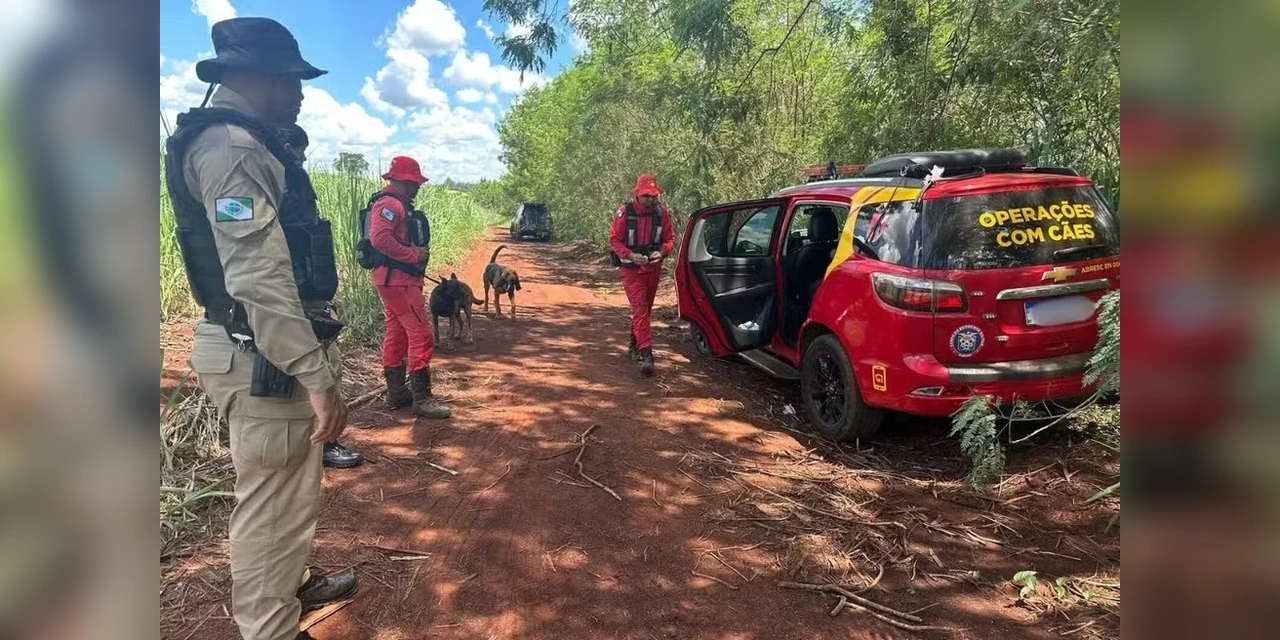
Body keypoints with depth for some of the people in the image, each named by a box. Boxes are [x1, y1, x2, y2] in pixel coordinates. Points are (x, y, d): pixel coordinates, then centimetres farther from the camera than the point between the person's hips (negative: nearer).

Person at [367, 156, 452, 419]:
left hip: (396, 278, 11)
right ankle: (421, 398, -9)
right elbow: (380, 238, -28)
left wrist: (419, 251, 6)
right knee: (421, 335, -11)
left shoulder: (399, 204, 18)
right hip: (397, 278, -11)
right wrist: (414, 255, -22)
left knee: (397, 334, 13)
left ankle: (396, 392, 20)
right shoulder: (390, 203, -15)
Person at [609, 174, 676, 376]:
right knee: (640, 310, -12)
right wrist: (630, 255, -22)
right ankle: (646, 355, -17)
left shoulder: (662, 212, -5)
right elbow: (614, 240, -7)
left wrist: (662, 252, -17)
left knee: (645, 309, 16)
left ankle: (634, 345, 35)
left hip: (653, 268, 4)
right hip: (632, 270, -4)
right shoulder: (625, 212, -14)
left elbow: (669, 238, 4)